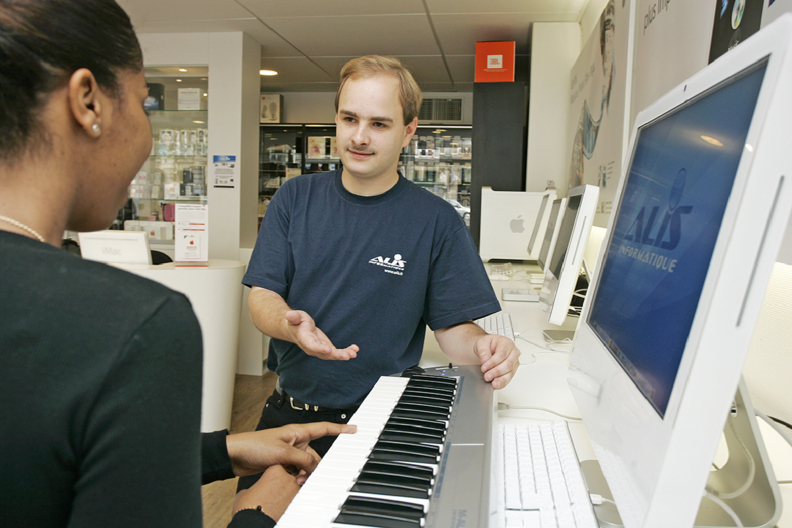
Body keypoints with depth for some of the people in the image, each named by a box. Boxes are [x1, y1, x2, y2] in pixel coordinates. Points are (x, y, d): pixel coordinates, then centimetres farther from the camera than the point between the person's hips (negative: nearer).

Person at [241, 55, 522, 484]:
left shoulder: (436, 221, -4)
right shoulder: (295, 199, 3)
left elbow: (453, 324, -3)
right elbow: (261, 297, 0)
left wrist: (480, 347, -26)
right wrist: (291, 324, -23)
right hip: (287, 413, 3)